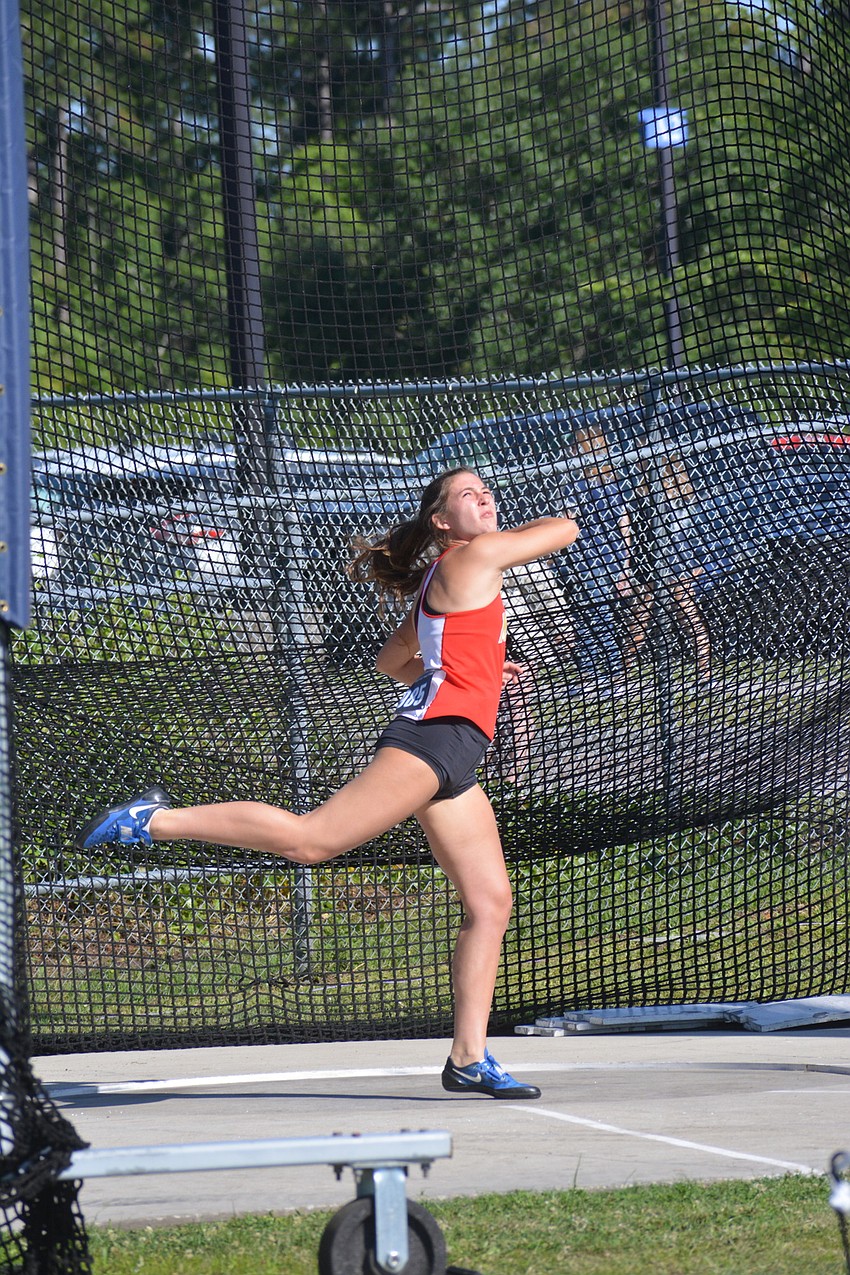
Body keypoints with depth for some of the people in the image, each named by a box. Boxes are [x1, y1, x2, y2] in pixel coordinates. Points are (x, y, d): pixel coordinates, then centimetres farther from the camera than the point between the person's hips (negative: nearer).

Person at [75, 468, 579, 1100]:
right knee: (310, 839, -18)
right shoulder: (474, 555, 0)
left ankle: (470, 1059, 2)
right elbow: (566, 528, 5)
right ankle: (156, 820, -10)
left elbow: (392, 660, 35)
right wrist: (516, 533, 25)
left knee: (491, 901, 3)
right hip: (435, 734, -10)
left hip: (454, 763, 10)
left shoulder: (443, 582, 26)